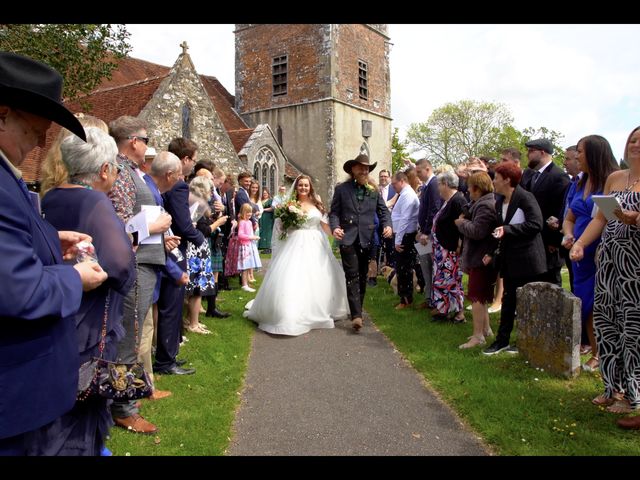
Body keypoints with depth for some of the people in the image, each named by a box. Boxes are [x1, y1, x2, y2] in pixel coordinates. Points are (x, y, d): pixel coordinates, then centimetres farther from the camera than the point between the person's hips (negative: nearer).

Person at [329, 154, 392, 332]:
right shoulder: (341, 189, 4)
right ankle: (356, 315, -13)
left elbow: (383, 210, 10)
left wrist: (387, 225, -9)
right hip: (348, 239, -3)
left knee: (362, 277, 11)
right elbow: (334, 212, 2)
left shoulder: (374, 190, 10)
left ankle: (357, 310, 26)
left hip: (367, 240, 3)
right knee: (352, 276, -9)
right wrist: (335, 227, -16)